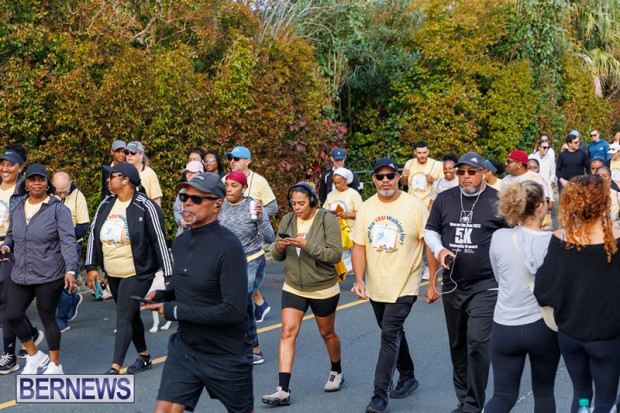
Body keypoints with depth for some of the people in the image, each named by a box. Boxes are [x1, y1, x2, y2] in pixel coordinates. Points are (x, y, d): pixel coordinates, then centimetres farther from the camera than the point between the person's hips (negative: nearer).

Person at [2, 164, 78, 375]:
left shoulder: (58, 209, -8)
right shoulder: (18, 209, 10)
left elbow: (68, 241, -14)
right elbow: (11, 235, 23)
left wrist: (70, 270, -24)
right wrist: (6, 246, 0)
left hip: (49, 277, -6)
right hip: (20, 276, 6)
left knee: (48, 318, 4)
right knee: (12, 315, 3)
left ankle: (55, 365, 22)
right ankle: (35, 356, 24)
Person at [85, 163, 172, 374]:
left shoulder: (145, 207, -15)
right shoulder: (105, 205, 4)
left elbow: (160, 241, -14)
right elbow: (94, 235, 8)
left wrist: (168, 275, -15)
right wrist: (91, 267, 2)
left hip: (137, 274, -7)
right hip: (113, 275, 7)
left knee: (123, 318, -10)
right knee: (131, 315, 18)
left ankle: (115, 368, -10)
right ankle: (144, 357, 33)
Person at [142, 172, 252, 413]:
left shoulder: (228, 247, -21)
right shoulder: (180, 242, 3)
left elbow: (235, 310, -27)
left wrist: (175, 311, -22)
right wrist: (162, 295, -3)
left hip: (226, 356, -6)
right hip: (185, 348, 6)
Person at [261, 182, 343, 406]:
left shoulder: (328, 220, -12)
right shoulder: (287, 220, 0)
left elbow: (335, 254, -20)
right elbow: (277, 256, 5)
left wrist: (306, 245, -30)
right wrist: (278, 248, -19)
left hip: (323, 289, -3)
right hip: (293, 287, 3)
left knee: (327, 333, 15)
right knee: (288, 332, -9)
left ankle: (336, 372, 42)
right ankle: (283, 390, -12)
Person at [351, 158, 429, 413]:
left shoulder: (414, 206, -11)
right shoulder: (366, 208, 2)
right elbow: (359, 247, 2)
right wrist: (359, 280, -9)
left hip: (403, 286, -5)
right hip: (375, 286, 5)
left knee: (390, 336, -11)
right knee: (393, 334, 19)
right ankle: (407, 378, 39)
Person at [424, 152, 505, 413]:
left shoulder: (497, 201, -6)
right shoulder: (444, 199, 4)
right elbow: (430, 231, 14)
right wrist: (439, 250, -6)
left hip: (485, 286, -5)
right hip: (452, 285, 5)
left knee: (477, 344, -12)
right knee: (457, 345, 14)